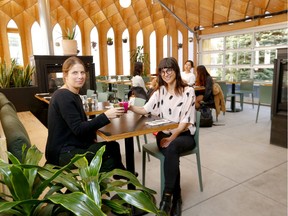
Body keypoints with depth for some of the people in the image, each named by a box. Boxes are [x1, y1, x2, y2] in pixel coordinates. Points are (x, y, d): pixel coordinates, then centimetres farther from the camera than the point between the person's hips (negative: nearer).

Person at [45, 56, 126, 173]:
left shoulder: (74, 95, 12)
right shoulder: (63, 97, -17)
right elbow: (78, 129, -23)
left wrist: (92, 137, -6)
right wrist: (106, 116, -28)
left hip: (73, 146, 9)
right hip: (62, 153, -9)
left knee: (113, 146, -5)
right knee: (109, 161, -21)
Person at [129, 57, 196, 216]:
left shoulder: (188, 91, -4)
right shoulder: (160, 91, 9)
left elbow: (186, 120, -10)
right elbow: (145, 110, -2)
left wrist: (172, 137, -21)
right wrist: (131, 107, -21)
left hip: (184, 135, -2)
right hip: (164, 134, 2)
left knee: (172, 148, -35)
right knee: (171, 154, -30)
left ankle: (167, 195, -21)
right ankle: (176, 197, -14)